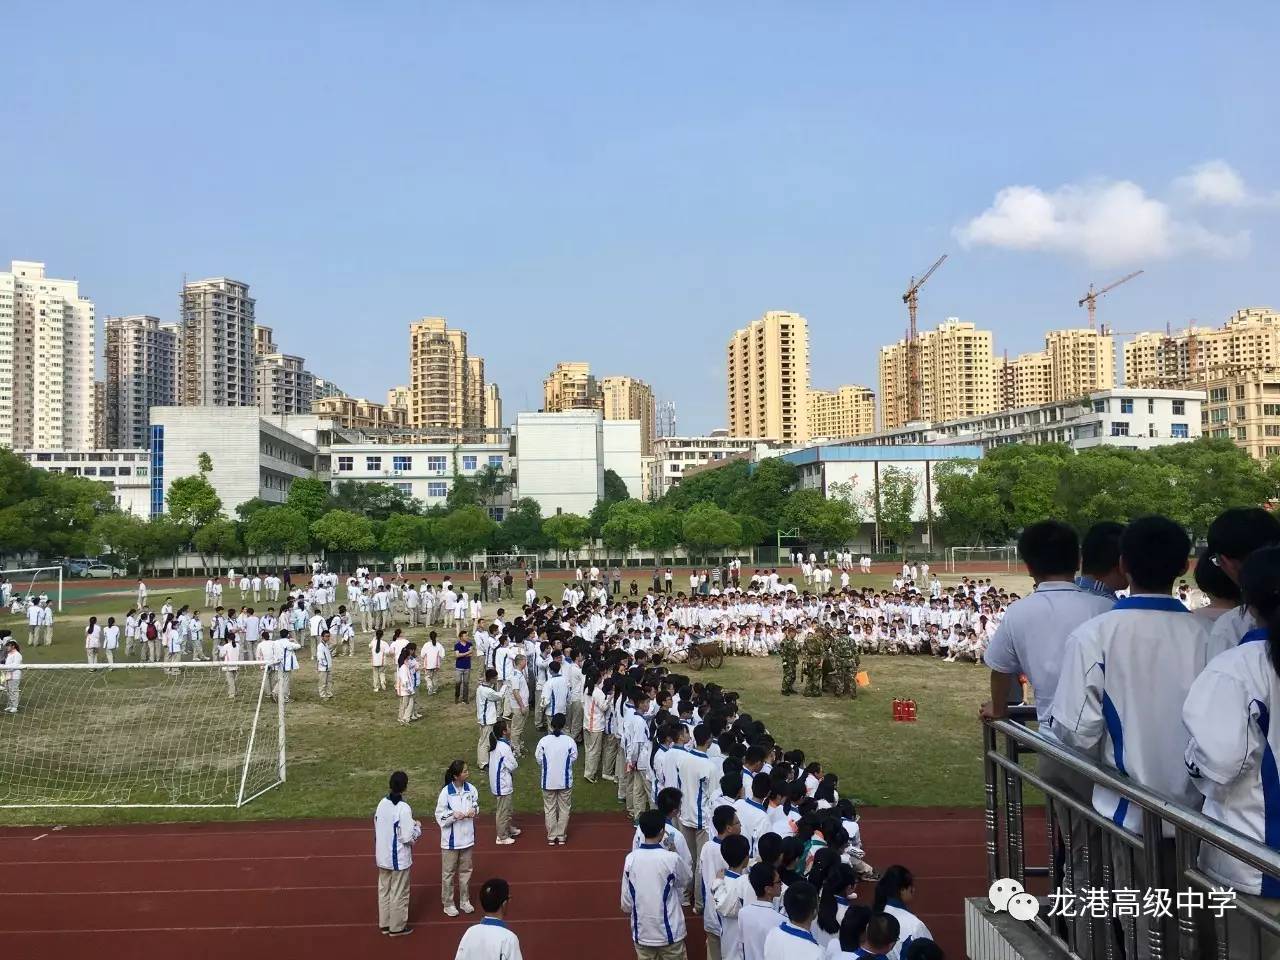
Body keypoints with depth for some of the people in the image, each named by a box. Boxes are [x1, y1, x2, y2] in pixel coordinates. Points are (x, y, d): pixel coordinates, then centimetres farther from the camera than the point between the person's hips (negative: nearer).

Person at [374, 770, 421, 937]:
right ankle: (397, 927, 22)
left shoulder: (382, 803, -5)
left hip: (382, 855, 6)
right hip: (399, 858, -6)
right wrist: (417, 827, -4)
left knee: (384, 890, 20)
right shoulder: (403, 808, -25)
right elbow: (408, 837, -23)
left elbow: (377, 826, 7)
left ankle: (384, 923, 33)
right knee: (399, 893, 10)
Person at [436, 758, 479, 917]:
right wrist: (454, 815, -27)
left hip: (467, 837, 5)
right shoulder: (446, 792, -19)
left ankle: (464, 901, 33)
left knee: (466, 870, 17)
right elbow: (440, 816, -13)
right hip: (451, 839, -4)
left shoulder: (470, 789, -6)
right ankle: (448, 904, 24)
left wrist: (474, 811, -11)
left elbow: (476, 806, 10)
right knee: (449, 872, 8)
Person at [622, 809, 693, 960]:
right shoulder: (671, 859, -19)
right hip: (669, 931, -3)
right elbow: (685, 881, 2)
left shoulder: (631, 859, -9)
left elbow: (626, 900, 0)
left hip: (642, 932, 3)